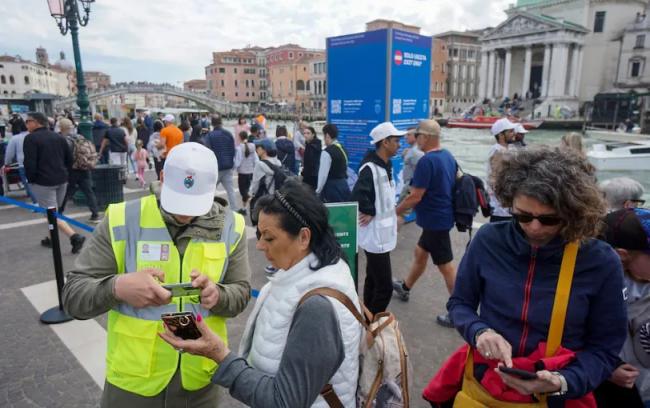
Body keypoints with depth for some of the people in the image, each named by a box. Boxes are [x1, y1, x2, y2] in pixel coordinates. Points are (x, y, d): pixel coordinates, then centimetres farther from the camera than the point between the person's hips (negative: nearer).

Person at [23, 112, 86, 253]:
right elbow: (70, 159, 11)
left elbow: (29, 163, -16)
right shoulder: (58, 136, 9)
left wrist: (31, 179, -1)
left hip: (43, 182, -7)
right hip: (62, 180, 7)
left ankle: (75, 237, -20)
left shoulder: (31, 138, -11)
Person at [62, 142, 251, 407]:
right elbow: (73, 296, -11)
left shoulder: (229, 226, -8)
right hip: (133, 381, -1)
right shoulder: (122, 221, -13)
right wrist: (117, 287, -32)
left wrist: (217, 296, -24)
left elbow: (241, 293, -1)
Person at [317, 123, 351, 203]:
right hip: (344, 185, 8)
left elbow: (323, 174, -16)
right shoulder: (342, 149, 10)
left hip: (331, 187, -8)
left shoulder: (327, 152, -15)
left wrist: (318, 191, -8)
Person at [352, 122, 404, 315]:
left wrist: (391, 214, 4)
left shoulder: (386, 165, 9)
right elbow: (358, 196, -34)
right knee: (384, 286, -6)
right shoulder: (370, 168, -21)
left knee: (373, 281, 20)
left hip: (382, 233, 10)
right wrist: (370, 212, -18)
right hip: (376, 236, -10)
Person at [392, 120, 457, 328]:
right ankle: (405, 288, 43)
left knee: (446, 266, 0)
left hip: (435, 219, -10)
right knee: (420, 253, 24)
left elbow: (416, 196, -22)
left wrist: (395, 211, -7)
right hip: (439, 216, 10)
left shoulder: (427, 161, -22)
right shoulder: (448, 156, 6)